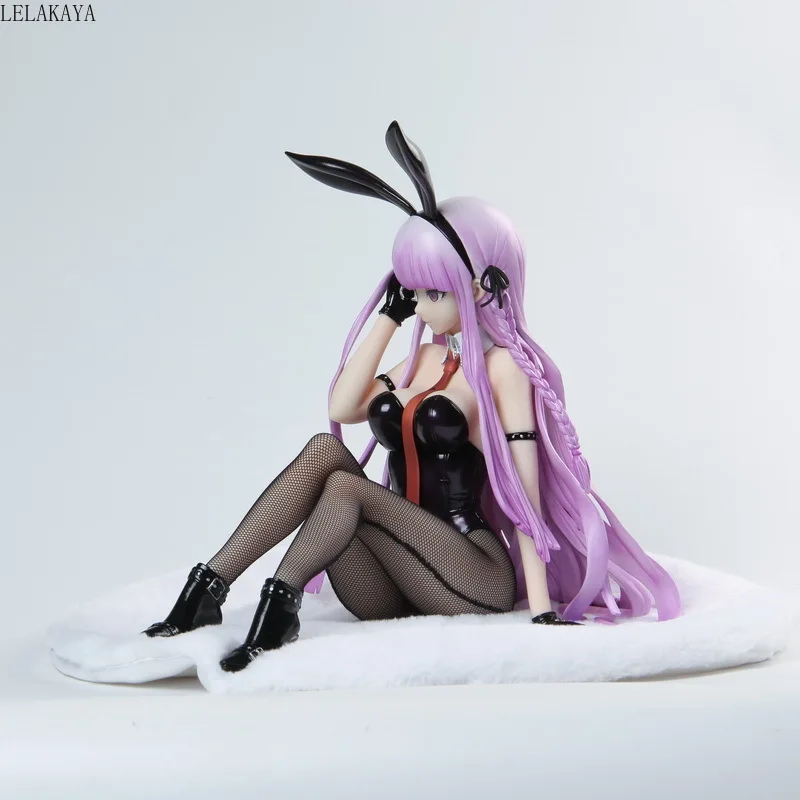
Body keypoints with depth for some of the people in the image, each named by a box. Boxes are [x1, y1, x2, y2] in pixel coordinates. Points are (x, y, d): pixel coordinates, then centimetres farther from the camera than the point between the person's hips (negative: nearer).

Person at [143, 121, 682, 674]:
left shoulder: (503, 366, -5)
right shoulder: (423, 360, 16)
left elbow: (524, 489, -13)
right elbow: (342, 407, 1)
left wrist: (541, 607, -19)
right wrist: (391, 312, 5)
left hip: (477, 581, -6)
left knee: (345, 483, -26)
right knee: (325, 448, -18)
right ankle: (207, 589, -25)